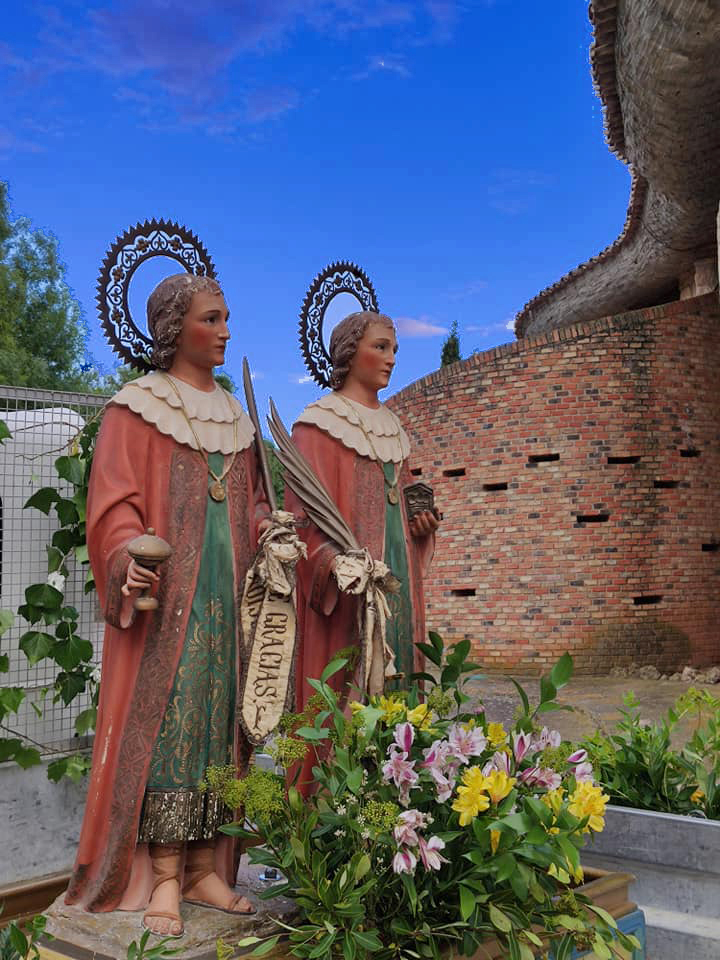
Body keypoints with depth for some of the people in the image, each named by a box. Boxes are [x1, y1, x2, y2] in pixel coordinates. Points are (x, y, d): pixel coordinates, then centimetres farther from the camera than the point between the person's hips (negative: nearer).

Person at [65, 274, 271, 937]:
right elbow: (116, 503, -8)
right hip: (166, 593, -5)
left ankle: (206, 869, 12)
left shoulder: (235, 416, 18)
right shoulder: (137, 408, 1)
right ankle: (163, 880, 0)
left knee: (220, 721, 4)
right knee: (166, 721, -7)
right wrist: (129, 557, -26)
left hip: (228, 592, 6)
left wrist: (268, 528, -1)